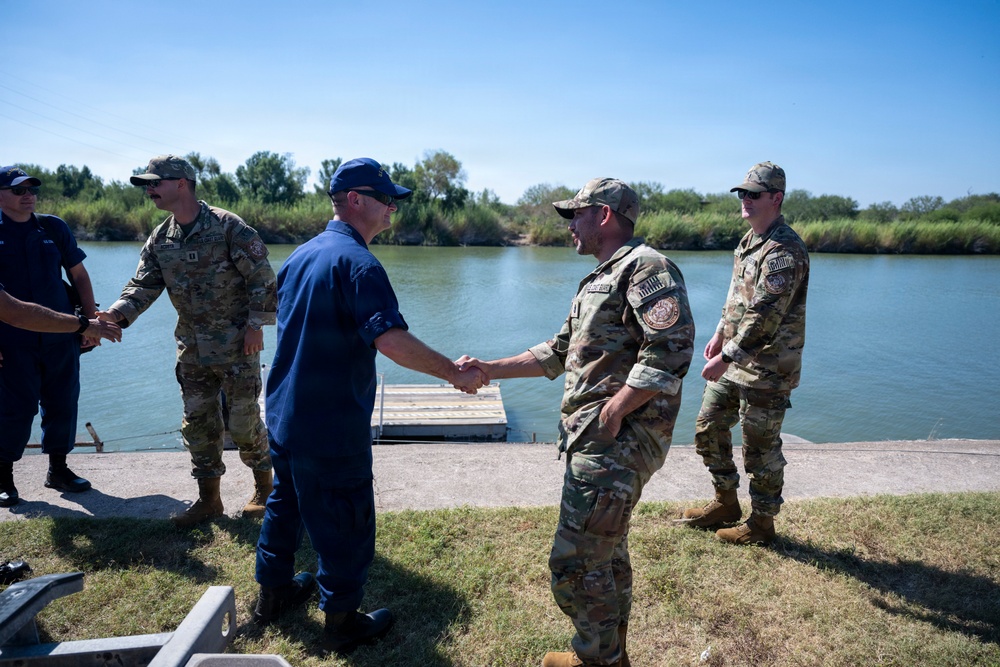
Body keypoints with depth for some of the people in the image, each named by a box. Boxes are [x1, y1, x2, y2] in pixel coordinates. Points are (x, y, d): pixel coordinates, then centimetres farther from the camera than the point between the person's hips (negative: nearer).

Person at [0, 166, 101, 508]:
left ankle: (58, 469, 24)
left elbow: (79, 275, 11)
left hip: (61, 336, 3)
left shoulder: (54, 227, 7)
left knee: (63, 404, 9)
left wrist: (91, 321, 6)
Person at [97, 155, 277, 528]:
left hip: (237, 345, -6)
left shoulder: (228, 227, -12)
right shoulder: (160, 239, 7)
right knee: (198, 424, 10)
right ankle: (209, 499, 25)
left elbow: (261, 278, -12)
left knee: (243, 423, 1)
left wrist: (256, 325, -16)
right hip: (192, 348, 6)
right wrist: (115, 314, -14)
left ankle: (265, 487, 24)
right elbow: (143, 285, 4)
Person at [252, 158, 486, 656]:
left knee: (286, 502, 25)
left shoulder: (299, 256, 9)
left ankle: (273, 594, 43)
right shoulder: (356, 262, -20)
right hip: (331, 428, -9)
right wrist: (455, 374, -23)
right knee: (344, 524, 7)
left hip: (283, 414, 9)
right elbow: (392, 340, -32)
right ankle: (342, 624, 24)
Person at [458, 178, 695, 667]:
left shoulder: (646, 268, -10)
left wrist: (612, 412, -20)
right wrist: (488, 370, 17)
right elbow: (559, 352, 22)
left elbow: (671, 350, -22)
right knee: (607, 552, 20)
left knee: (575, 562, -3)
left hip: (616, 438, -10)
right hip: (596, 438, 10)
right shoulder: (597, 281, 21)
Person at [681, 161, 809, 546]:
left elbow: (764, 316, -25)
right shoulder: (750, 239, 11)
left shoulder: (784, 250, -20)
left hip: (765, 369, -10)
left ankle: (762, 523, 24)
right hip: (733, 359, 10)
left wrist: (726, 358, -24)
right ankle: (725, 503, 34)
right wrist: (719, 335, 14)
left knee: (761, 448, 4)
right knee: (708, 427, 16)